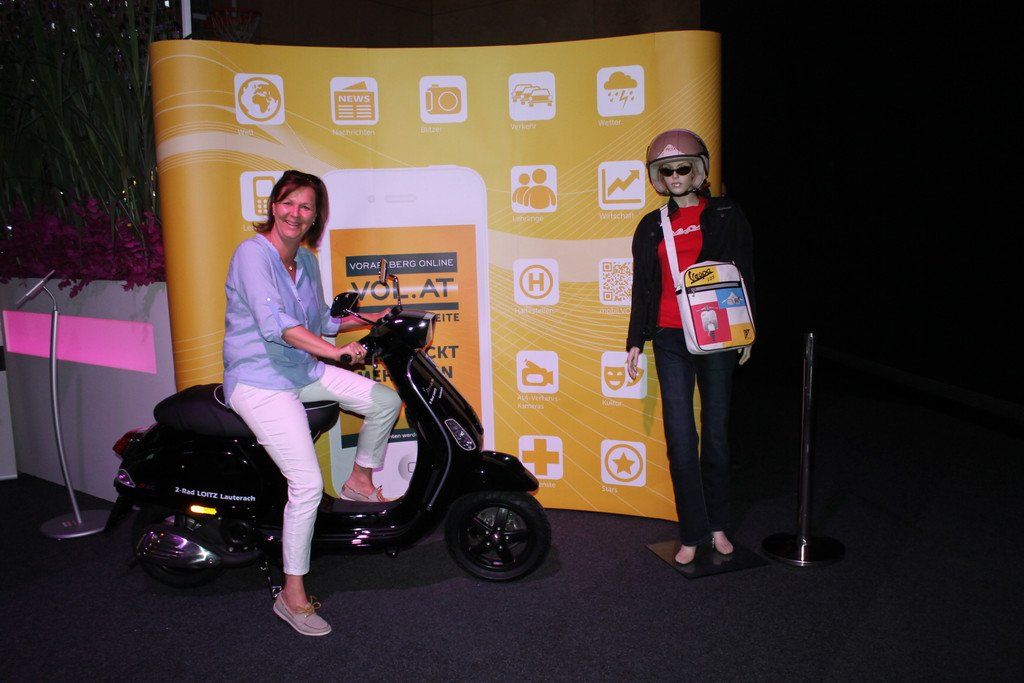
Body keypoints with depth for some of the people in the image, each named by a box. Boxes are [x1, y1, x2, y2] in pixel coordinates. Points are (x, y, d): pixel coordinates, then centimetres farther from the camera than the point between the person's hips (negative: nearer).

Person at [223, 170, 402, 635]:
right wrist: (336, 351, -36)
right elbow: (274, 323, -28)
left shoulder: (306, 260, 10)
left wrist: (365, 319, 9)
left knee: (386, 402, 1)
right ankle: (292, 595, 0)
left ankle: (360, 479, 24)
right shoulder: (253, 253, -15)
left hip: (303, 370, 8)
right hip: (258, 381, -8)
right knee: (307, 485, -16)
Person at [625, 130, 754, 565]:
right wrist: (635, 342, 11)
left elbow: (745, 276, 5)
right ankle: (693, 534, 7)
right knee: (680, 436, -2)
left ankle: (717, 525, 21)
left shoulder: (725, 216, 5)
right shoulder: (652, 227, 11)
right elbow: (643, 288, 14)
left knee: (716, 432, 6)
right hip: (670, 339, 2)